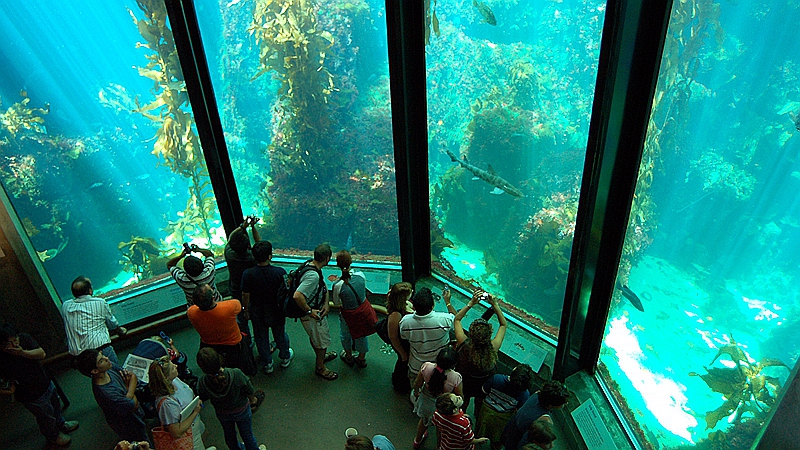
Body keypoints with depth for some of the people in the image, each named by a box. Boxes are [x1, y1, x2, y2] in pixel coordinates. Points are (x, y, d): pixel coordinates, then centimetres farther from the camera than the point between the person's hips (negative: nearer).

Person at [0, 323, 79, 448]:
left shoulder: (24, 338, -19)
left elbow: (42, 354, -24)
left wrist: (23, 353, -36)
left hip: (46, 383, 5)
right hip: (33, 397, -5)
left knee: (55, 405, 32)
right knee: (46, 417, 20)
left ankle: (60, 424, 63)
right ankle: (53, 436, 52)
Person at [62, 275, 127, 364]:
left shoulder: (65, 306, 9)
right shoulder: (100, 303, -1)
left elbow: (66, 329, 23)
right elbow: (112, 323, 12)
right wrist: (120, 330, 35)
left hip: (76, 353, 5)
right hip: (99, 346, -4)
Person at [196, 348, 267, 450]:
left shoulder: (203, 383, -34)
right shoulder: (236, 374, -39)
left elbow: (203, 398, -10)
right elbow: (250, 392, -20)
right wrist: (252, 400, 2)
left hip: (222, 414, 2)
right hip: (241, 410, -2)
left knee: (229, 435, 32)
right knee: (247, 435, 26)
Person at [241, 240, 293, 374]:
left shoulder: (248, 274, -26)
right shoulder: (280, 272, -26)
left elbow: (245, 295, -13)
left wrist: (246, 308, 7)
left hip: (257, 311, 0)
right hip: (276, 310, 0)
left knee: (261, 337, 21)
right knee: (280, 333, 24)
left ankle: (267, 364, 36)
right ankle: (285, 358, 45)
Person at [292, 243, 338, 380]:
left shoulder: (310, 264, -5)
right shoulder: (313, 275, -36)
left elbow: (324, 287, 8)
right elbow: (297, 296, -43)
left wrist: (326, 303, -4)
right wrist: (309, 311, -29)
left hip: (316, 310, 9)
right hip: (311, 315, -9)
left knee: (315, 337, 31)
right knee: (322, 340, 12)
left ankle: (322, 355, 55)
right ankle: (320, 368, 34)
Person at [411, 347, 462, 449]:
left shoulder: (426, 367, -31)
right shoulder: (456, 378, -36)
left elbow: (417, 384, -13)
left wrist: (416, 392, 10)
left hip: (426, 400, 3)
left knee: (424, 420, 35)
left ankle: (417, 441, 62)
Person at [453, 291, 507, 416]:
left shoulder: (464, 345, -39)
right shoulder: (493, 347, -37)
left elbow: (456, 319, -23)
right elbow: (504, 324, -19)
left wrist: (471, 303, -29)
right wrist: (495, 305, -26)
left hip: (465, 381, 0)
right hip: (485, 382, 1)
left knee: (463, 401, 31)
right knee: (480, 401, 33)